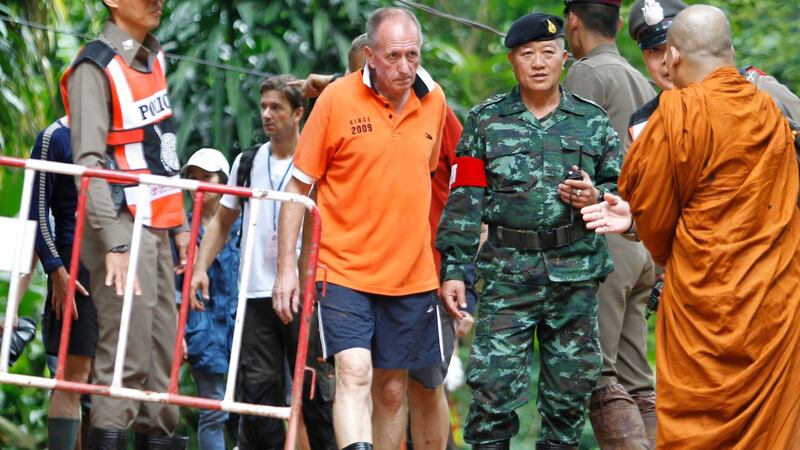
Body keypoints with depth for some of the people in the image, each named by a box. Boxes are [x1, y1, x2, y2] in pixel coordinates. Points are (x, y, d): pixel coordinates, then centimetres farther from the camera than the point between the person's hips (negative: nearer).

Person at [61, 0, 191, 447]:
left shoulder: (154, 59, 15)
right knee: (128, 351, -12)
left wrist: (179, 224, 18)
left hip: (157, 226, 8)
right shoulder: (95, 67, -10)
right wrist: (113, 243, -22)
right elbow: (88, 161, -16)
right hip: (124, 228, -8)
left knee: (163, 345, 7)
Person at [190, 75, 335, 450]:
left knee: (315, 387, -3)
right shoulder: (247, 163, 14)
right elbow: (222, 222, 21)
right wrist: (200, 268, 9)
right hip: (257, 294, 3)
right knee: (258, 386, -2)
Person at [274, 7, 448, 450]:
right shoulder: (337, 99, -7)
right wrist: (286, 266, -4)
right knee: (354, 373, -18)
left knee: (393, 389, 9)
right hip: (345, 270, -4)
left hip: (412, 275, 4)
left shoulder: (433, 101, 4)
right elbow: (298, 186, -1)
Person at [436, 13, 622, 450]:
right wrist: (453, 270, -5)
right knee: (494, 383, -8)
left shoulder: (592, 121, 10)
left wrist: (596, 197, -7)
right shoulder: (486, 121, 7)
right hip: (508, 272, -1)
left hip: (576, 272, 1)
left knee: (571, 387, 6)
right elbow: (464, 201, 2)